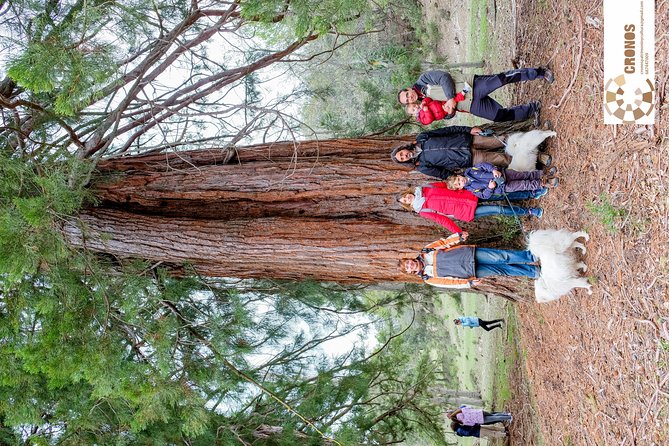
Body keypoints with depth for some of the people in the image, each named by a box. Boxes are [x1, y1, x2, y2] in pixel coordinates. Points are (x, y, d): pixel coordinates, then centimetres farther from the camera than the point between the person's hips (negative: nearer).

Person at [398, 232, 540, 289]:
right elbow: (450, 282, -4)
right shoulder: (428, 278, -2)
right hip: (473, 271, -2)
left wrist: (459, 236, -11)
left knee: (503, 257, -10)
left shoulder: (426, 252, 2)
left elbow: (444, 242, 6)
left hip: (470, 253, 2)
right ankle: (534, 272, 6)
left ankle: (533, 256, 3)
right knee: (503, 270, -6)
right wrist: (469, 283, -15)